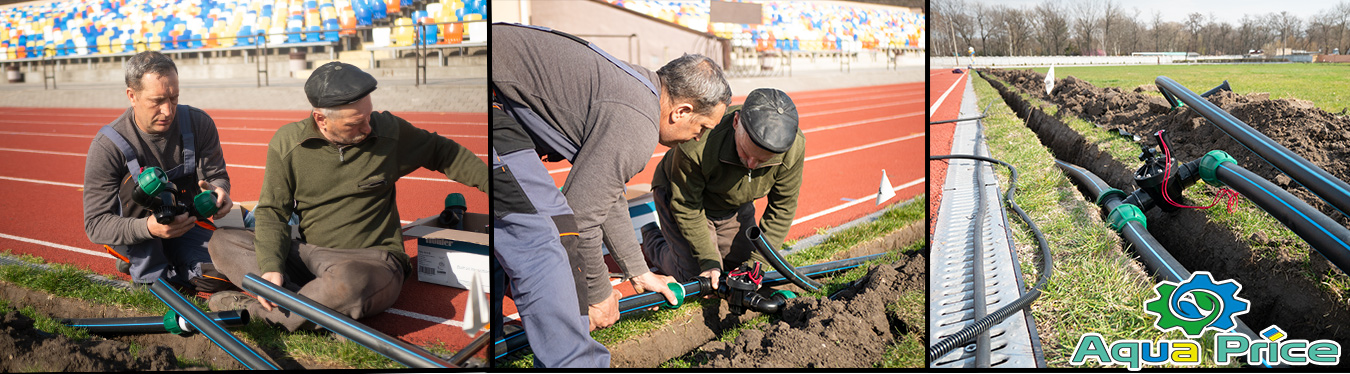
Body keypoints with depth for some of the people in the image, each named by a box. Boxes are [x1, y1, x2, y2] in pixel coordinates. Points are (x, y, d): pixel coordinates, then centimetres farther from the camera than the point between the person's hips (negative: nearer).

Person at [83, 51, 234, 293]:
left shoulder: (199, 123, -12)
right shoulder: (107, 146, -21)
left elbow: (216, 175, -3)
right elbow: (95, 224, -22)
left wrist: (218, 191, -31)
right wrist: (148, 228, -43)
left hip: (185, 225, 2)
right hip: (133, 241, -2)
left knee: (218, 278, -24)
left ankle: (173, 268, 11)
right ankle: (150, 274, -14)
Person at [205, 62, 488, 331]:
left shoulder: (390, 132, -2)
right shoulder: (286, 143, -2)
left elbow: (444, 152, 14)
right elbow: (272, 211, 0)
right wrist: (271, 267, -17)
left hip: (374, 259, -3)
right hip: (309, 256, 4)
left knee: (347, 282, -40)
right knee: (223, 241, -12)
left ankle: (252, 311, -17)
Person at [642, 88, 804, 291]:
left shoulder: (794, 147, -31)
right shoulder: (696, 147, -42)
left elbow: (782, 208, -15)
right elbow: (686, 207, -25)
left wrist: (756, 261, -18)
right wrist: (709, 261, -25)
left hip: (734, 206, 4)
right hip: (685, 192, -4)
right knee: (695, 276, -9)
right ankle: (651, 238, 20)